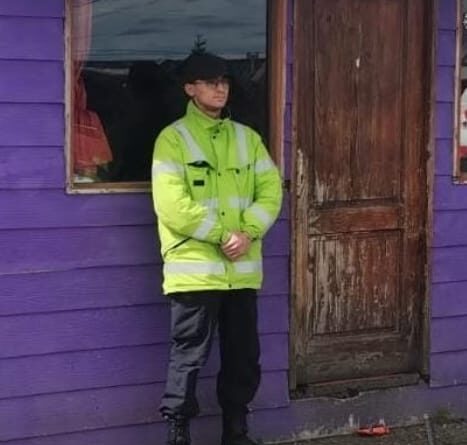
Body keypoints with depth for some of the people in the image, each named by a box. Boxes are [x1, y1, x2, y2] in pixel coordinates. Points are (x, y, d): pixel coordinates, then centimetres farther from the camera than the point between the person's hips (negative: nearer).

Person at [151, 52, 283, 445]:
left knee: (243, 355, 11)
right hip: (194, 268, -5)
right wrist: (222, 235, -14)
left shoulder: (247, 137, 12)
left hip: (243, 269, 5)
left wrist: (248, 233, -12)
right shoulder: (173, 139, -4)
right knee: (189, 356, -1)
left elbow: (271, 190, 5)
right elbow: (172, 204, -14)